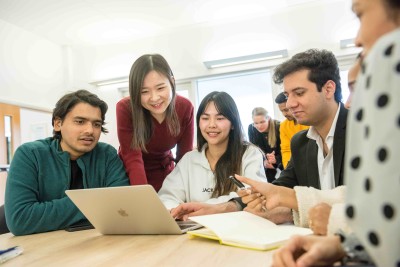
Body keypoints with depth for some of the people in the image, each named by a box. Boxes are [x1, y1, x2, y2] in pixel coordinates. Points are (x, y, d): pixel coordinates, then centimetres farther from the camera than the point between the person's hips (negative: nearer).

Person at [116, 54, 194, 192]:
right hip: (132, 177, -2)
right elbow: (133, 159, -29)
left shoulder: (185, 107, -18)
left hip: (165, 172, 2)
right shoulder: (125, 108, -26)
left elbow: (184, 156, -15)